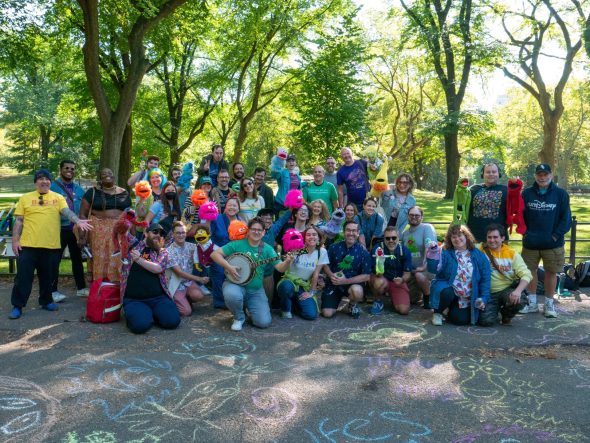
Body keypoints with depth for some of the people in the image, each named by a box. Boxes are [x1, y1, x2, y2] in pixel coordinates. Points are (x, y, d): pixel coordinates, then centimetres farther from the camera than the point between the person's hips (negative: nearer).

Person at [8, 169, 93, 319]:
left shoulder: (58, 198, 8)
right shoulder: (25, 198, 7)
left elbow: (67, 211, -7)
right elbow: (19, 221, 6)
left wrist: (78, 221, -27)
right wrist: (15, 240, -1)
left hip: (51, 245, 1)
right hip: (28, 245, -1)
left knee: (47, 277, 11)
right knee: (23, 276, 1)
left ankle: (46, 301, 28)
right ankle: (17, 306, 10)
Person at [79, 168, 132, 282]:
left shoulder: (124, 193, 11)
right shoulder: (93, 192, 2)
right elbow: (83, 215, 1)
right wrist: (82, 235, -8)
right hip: (99, 231, -2)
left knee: (118, 262, 1)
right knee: (99, 261, -2)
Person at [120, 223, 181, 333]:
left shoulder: (162, 252, 11)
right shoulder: (133, 245, 11)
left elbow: (158, 268, -8)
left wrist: (138, 259, -12)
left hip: (158, 297, 2)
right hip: (133, 299, -2)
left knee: (172, 321, -21)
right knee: (140, 325, -30)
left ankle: (152, 313, 11)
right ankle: (137, 314, 7)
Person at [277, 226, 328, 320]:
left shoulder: (322, 252, -8)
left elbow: (316, 274, -3)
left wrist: (311, 292, -2)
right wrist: (287, 260, -43)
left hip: (305, 286, 2)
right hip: (290, 281, -2)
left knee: (311, 315, -17)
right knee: (286, 286, -39)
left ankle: (296, 303, 17)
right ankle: (286, 309, -6)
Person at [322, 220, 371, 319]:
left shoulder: (363, 252, -9)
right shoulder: (334, 247, -4)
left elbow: (366, 276, -11)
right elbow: (326, 265, 6)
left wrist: (345, 281, -21)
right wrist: (331, 275, -17)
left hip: (352, 283, -1)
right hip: (334, 283, 2)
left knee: (357, 291, -38)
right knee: (327, 313, -12)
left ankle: (353, 305, 0)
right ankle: (337, 300, 24)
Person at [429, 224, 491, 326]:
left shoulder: (479, 256, 4)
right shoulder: (445, 254, -2)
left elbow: (485, 279, 4)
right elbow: (433, 269, -18)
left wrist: (484, 298, -5)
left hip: (468, 298, 2)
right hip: (448, 290, -2)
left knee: (461, 320, -13)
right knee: (447, 293, -35)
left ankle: (454, 310, 24)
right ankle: (437, 313, -5)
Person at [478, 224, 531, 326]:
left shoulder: (512, 253, 1)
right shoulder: (481, 250, -2)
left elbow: (526, 275, -8)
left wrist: (518, 290, -25)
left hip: (508, 289, 1)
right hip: (489, 293, -1)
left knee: (519, 301, -32)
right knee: (487, 321, -22)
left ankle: (506, 315, 7)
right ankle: (496, 309, 19)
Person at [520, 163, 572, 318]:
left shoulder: (561, 194, -2)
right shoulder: (527, 193, 3)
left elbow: (566, 218, -3)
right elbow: (520, 215, 5)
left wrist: (556, 235, -11)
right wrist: (525, 233, -5)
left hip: (553, 243, -1)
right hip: (530, 243, 2)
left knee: (551, 272, 6)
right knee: (530, 271, 8)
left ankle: (549, 304, 20)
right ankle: (532, 303, 21)